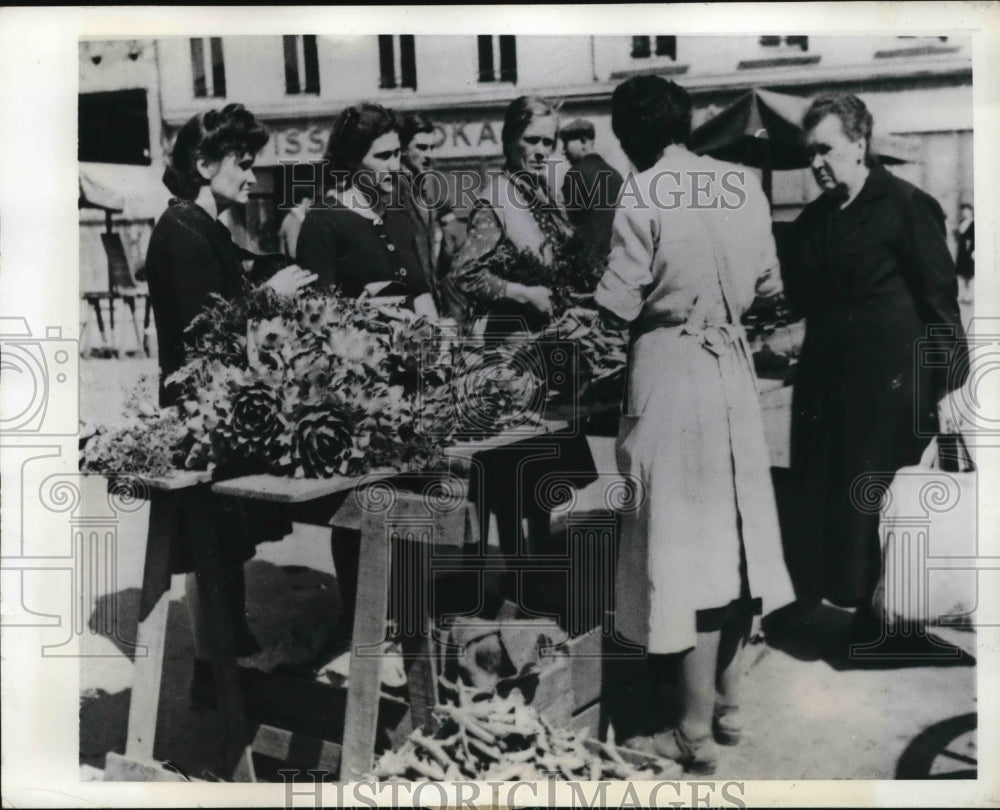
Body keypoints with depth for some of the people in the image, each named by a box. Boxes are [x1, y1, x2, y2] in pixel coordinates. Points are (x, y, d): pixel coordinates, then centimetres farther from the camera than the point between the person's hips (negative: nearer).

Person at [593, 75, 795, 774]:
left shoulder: (645, 195, -13)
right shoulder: (745, 183, 4)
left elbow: (617, 305, -15)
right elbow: (768, 284, 10)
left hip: (671, 368, -6)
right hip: (733, 364, 6)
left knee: (685, 540, 1)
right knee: (734, 530, 14)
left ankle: (697, 730, 10)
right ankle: (729, 702, 28)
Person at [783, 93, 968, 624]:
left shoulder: (906, 206, -6)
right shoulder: (812, 220, 12)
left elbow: (939, 298, -8)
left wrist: (944, 387, -10)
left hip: (889, 383, -6)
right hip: (824, 381, 6)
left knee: (880, 505, 0)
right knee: (819, 498, 6)